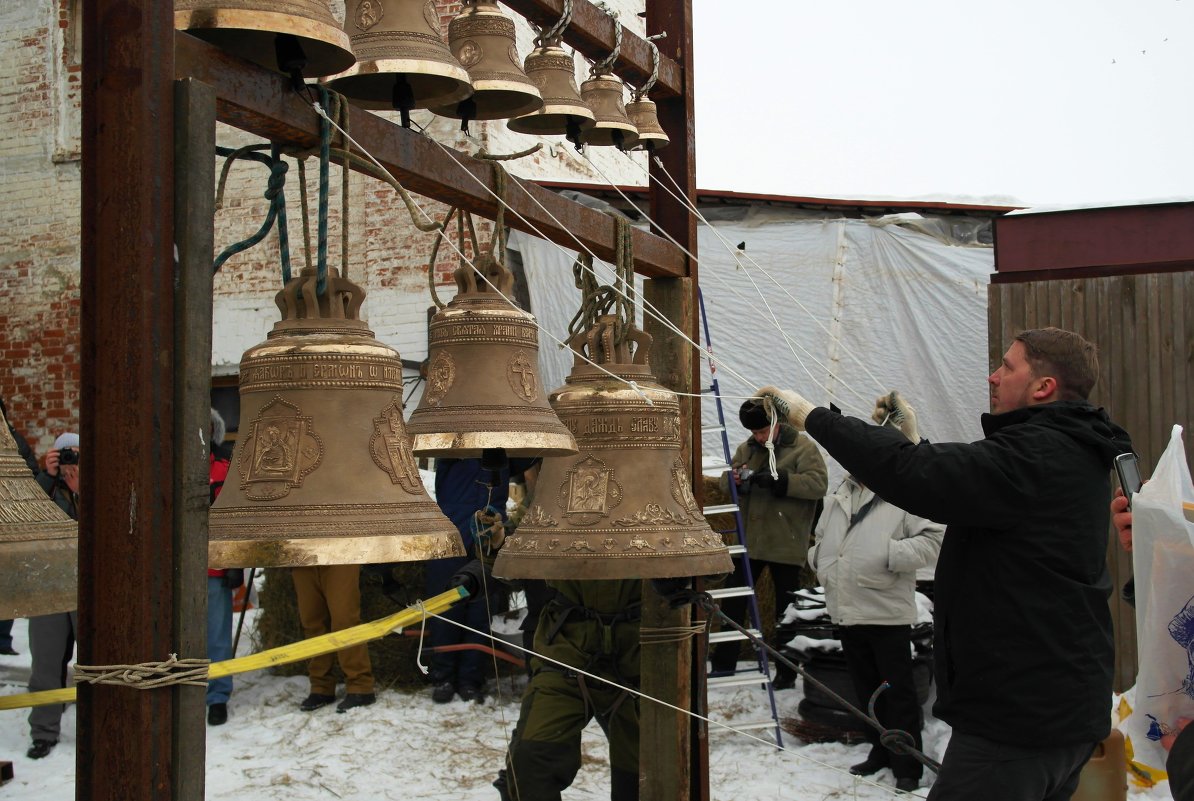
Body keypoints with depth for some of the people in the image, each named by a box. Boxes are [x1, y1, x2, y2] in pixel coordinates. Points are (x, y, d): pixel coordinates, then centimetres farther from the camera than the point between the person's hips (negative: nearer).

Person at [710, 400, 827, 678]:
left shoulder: (802, 448, -8)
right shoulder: (747, 448, 10)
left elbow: (819, 483, -19)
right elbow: (726, 480, 12)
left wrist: (780, 480, -28)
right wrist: (735, 479, -13)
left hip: (786, 545, -5)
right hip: (750, 540, 5)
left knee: (786, 609, 6)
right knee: (733, 601, 9)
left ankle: (787, 671, 16)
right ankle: (724, 660, 21)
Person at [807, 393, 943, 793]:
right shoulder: (839, 497, 12)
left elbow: (935, 539, -19)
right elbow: (822, 537, 29)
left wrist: (892, 555, -25)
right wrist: (818, 558, 11)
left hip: (887, 613, -7)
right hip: (846, 612, 7)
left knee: (898, 692, 2)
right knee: (866, 689, 17)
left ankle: (907, 765, 11)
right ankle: (881, 751, 31)